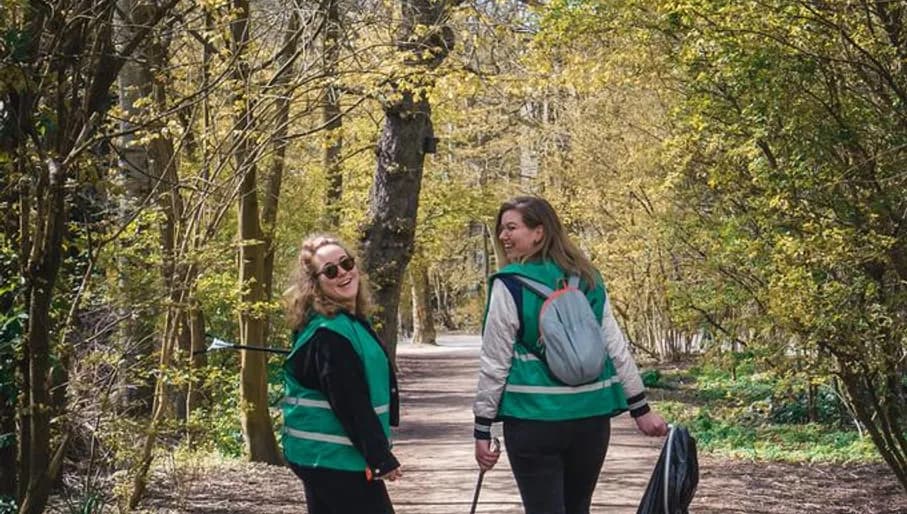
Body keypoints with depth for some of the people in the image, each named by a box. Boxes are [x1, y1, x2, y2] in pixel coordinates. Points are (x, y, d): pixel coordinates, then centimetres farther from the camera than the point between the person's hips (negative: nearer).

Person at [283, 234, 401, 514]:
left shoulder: (347, 321, 13)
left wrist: (377, 453, 20)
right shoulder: (330, 332, -19)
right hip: (337, 458, -10)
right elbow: (351, 404, -22)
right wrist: (381, 457, -19)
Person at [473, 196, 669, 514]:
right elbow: (617, 347, 9)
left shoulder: (510, 285, -9)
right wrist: (640, 408, 15)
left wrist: (482, 428, -1)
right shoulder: (588, 280, 7)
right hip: (591, 415, 5)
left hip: (534, 417, -5)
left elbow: (494, 364, -7)